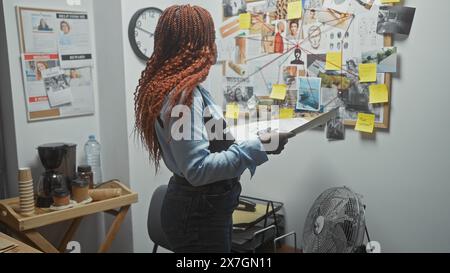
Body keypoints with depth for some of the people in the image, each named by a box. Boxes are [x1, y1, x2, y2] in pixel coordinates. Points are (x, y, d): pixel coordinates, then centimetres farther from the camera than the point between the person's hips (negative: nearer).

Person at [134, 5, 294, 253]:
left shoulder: (173, 87, 7)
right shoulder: (183, 94, -23)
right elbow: (198, 169, -27)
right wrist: (257, 148, -26)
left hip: (200, 206, 10)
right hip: (198, 213, -10)